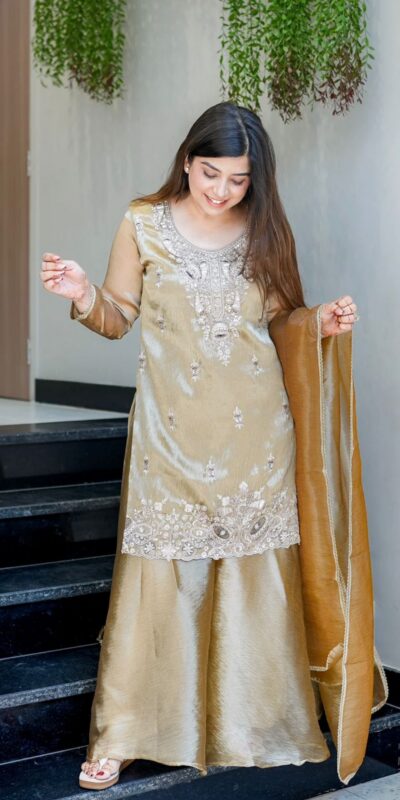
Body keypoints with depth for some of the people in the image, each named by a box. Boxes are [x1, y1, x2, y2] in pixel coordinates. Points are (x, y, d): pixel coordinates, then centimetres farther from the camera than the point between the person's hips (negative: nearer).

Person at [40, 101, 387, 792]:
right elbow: (118, 319, 4)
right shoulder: (143, 224, 0)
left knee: (257, 573, 7)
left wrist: (321, 323, -5)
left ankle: (255, 726, 24)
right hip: (172, 433, -2)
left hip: (255, 432, 2)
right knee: (157, 576, -1)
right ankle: (121, 736, 12)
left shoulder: (267, 231, 5)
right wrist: (83, 294, -16)